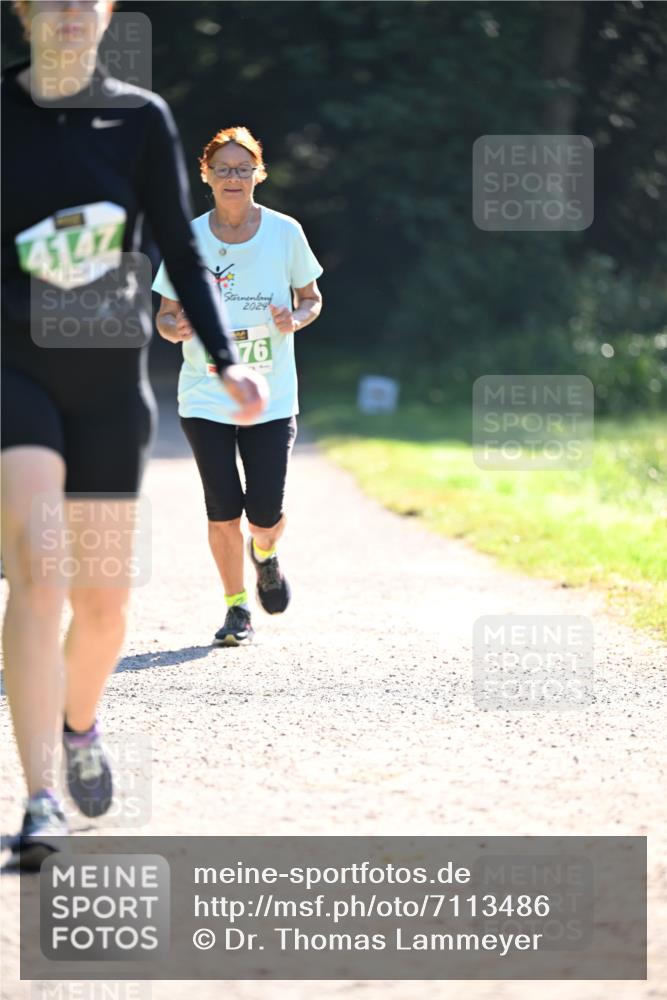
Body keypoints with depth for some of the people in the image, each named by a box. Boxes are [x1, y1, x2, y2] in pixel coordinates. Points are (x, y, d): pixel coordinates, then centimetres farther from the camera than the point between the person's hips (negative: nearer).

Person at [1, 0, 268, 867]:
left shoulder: (140, 120, 4)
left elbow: (181, 252, 5)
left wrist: (225, 362, -5)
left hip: (108, 377, 2)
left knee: (103, 600, 6)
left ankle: (79, 724, 38)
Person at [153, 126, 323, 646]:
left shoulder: (285, 232, -1)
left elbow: (312, 298, 10)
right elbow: (166, 315, 6)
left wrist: (296, 319, -12)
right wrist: (177, 327, -18)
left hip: (272, 399, 0)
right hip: (205, 397, 0)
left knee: (265, 515, -5)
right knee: (223, 514, -5)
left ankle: (264, 553, 32)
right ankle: (236, 607, 17)